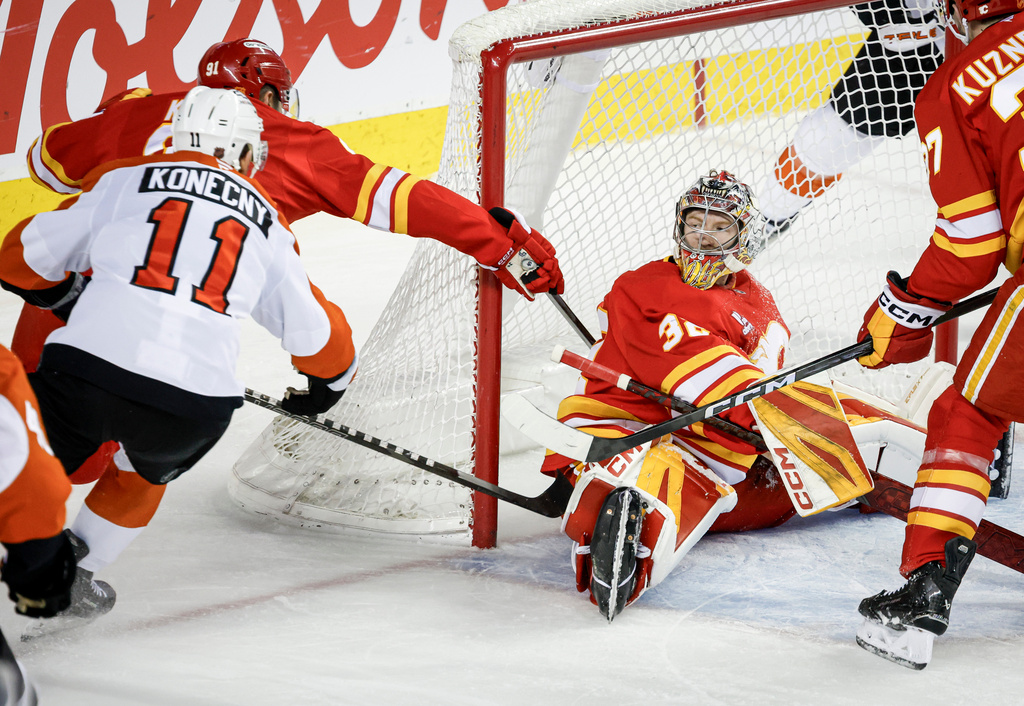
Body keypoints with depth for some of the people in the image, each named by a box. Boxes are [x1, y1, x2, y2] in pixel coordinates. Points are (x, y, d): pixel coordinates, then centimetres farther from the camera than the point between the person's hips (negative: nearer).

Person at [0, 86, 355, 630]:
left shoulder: (122, 179, 17)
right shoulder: (267, 223, 22)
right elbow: (316, 333, 28)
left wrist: (70, 299, 39)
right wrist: (328, 383, 49)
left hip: (87, 365, -1)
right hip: (195, 403, 1)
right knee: (146, 472, 31)